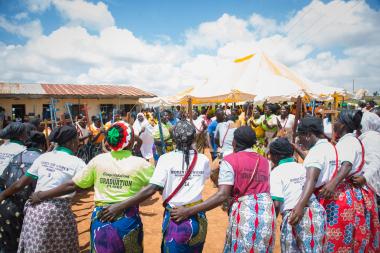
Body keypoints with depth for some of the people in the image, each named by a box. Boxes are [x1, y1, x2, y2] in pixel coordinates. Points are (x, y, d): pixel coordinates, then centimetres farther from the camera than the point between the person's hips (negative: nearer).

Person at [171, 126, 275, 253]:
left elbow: (222, 195, -16)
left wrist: (188, 211, -17)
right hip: (267, 210, 5)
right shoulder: (265, 161, 11)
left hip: (244, 212, -5)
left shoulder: (230, 160, -6)